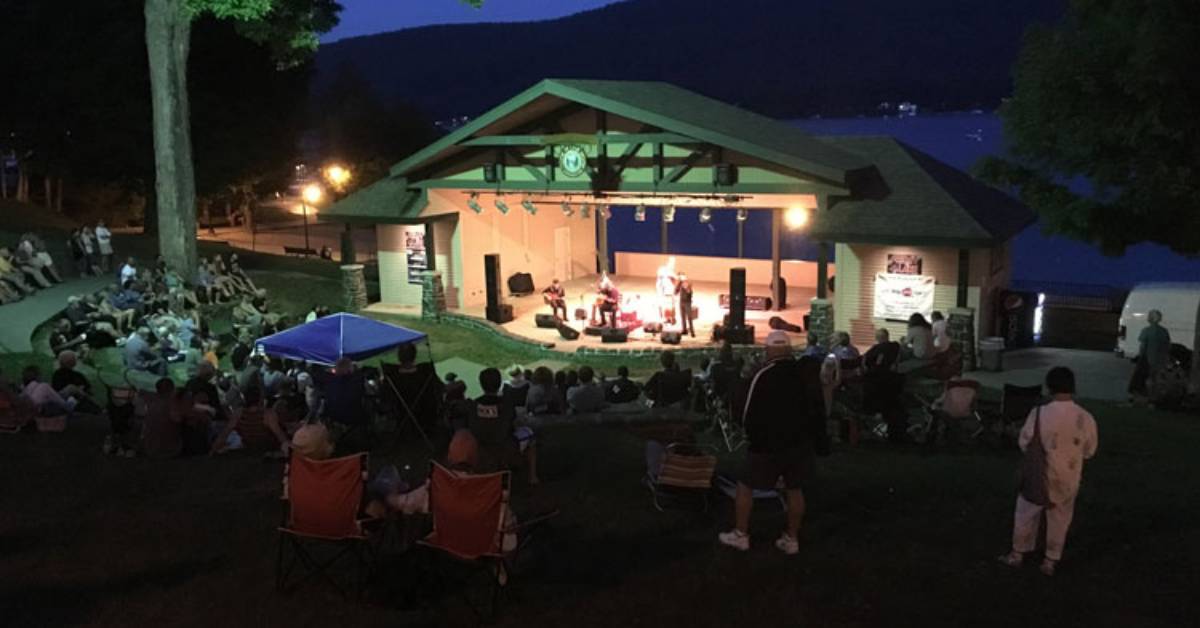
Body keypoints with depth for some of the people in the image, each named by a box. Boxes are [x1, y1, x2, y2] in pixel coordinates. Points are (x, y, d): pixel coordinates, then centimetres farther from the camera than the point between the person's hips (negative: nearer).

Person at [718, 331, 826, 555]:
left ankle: (740, 535, 12)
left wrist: (754, 437, 5)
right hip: (803, 443, 5)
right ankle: (791, 539, 17)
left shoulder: (764, 375, -15)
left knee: (746, 486, 8)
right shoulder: (808, 374, 5)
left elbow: (748, 412, -13)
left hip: (769, 444, -5)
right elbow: (819, 410, 12)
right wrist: (817, 442, 19)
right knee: (795, 489, 14)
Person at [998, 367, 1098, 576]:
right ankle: (1050, 561, 31)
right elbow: (1089, 451, -1)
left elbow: (1024, 443, -8)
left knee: (1026, 515, 19)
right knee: (1059, 520, 20)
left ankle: (1018, 554, 33)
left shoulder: (1039, 414, -22)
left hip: (1039, 476, -2)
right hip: (1068, 480, 2)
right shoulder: (1086, 418, -16)